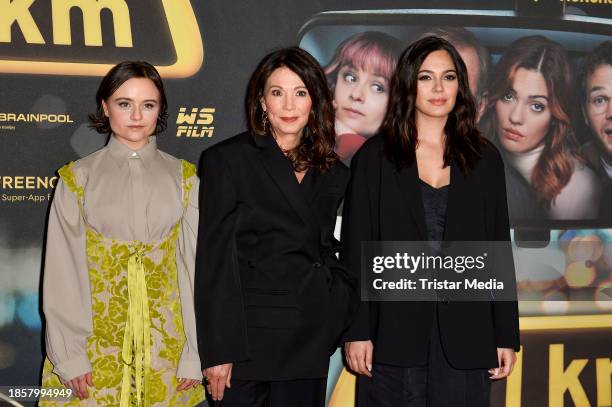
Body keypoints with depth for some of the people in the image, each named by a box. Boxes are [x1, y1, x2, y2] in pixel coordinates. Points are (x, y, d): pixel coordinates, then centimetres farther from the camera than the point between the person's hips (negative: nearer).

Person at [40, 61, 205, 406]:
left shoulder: (183, 177, 3)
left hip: (166, 339, 1)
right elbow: (64, 273, -1)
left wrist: (195, 353, -3)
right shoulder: (78, 178, 0)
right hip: (97, 338, -1)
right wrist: (69, 355, -6)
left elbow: (194, 264, 1)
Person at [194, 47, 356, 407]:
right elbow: (215, 261, -8)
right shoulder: (227, 160, -4)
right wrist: (218, 351, -12)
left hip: (310, 341, 4)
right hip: (249, 337, -4)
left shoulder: (333, 173, 10)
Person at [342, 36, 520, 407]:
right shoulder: (374, 157, 4)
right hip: (394, 331, -1)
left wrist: (506, 335, 5)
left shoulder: (485, 159, 8)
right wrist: (356, 331, -5)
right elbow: (356, 248, 1)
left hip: (465, 334, 1)